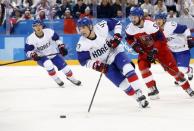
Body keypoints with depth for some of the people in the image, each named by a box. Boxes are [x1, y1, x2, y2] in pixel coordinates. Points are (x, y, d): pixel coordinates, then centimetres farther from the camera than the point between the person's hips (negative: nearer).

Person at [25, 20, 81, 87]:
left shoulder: (49, 32, -15)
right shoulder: (30, 39, -19)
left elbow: (56, 39, 2)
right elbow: (28, 51, -12)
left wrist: (61, 46, -5)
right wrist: (33, 55, -30)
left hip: (53, 54, 3)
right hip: (41, 57, -3)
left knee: (63, 65, -5)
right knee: (48, 64, -33)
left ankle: (71, 77, 25)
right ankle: (56, 79, -11)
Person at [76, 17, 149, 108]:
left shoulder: (101, 27, -20)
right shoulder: (82, 44, -20)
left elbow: (116, 23, -3)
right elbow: (83, 61, -11)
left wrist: (117, 36, -15)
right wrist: (96, 65, -25)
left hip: (116, 52, 0)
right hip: (105, 64, 0)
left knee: (128, 69, -27)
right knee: (122, 83, -10)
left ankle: (139, 93, -19)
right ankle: (139, 99, 3)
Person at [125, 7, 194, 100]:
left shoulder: (150, 25, -30)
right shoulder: (130, 28, -14)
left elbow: (160, 38, -26)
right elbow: (129, 39, 4)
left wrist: (154, 51, -29)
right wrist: (135, 45, -12)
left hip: (159, 48, -5)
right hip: (144, 50, 5)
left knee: (171, 67, -5)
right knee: (142, 66, -18)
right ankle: (153, 90, -9)